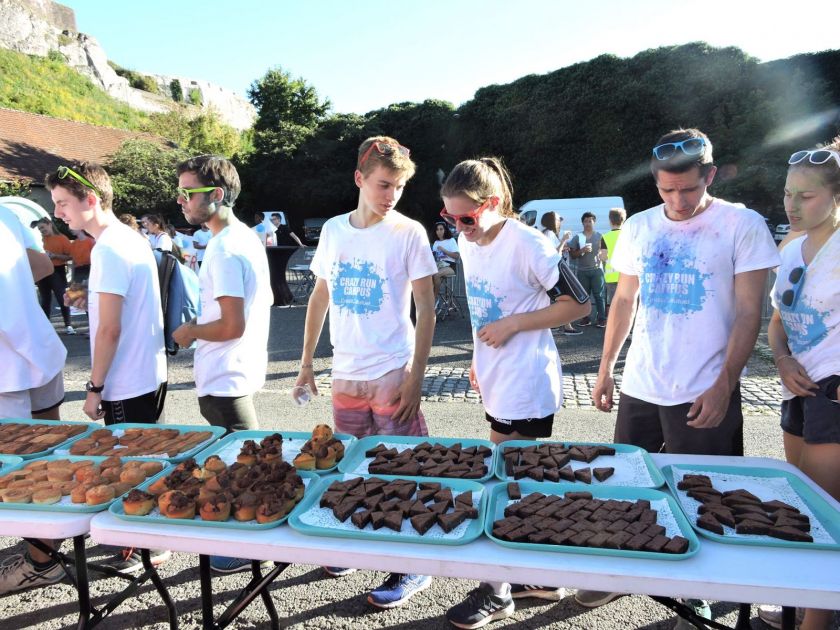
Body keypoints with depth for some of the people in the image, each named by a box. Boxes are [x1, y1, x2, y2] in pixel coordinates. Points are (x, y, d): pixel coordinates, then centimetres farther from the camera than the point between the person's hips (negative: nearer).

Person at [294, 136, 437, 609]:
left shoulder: (409, 232, -8)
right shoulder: (334, 229, 5)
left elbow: (427, 310, -9)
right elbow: (320, 295, 13)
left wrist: (416, 378, -14)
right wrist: (307, 361, 12)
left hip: (393, 373, -5)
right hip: (346, 373, 5)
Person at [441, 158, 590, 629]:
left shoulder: (526, 245, -18)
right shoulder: (469, 243, 6)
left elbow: (579, 304, -14)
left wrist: (513, 324, -19)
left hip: (526, 387, -8)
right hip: (497, 383, 8)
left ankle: (497, 592, 23)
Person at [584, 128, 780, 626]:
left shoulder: (742, 225, -6)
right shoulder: (639, 227, 6)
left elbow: (749, 314, -7)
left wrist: (723, 386, -14)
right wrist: (606, 369, 11)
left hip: (704, 394, -4)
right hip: (640, 387, 4)